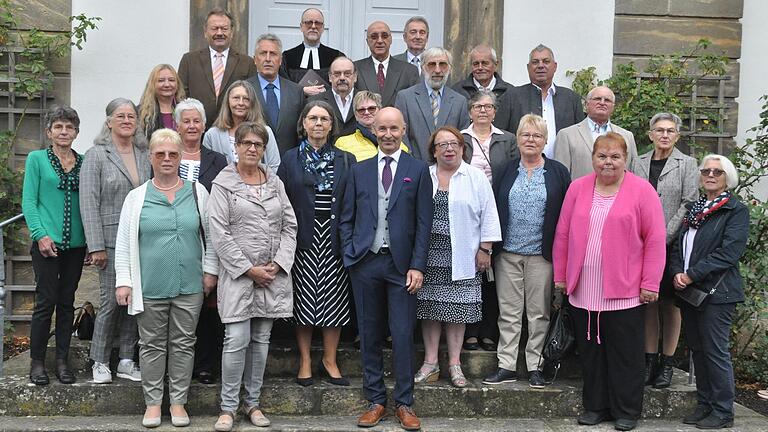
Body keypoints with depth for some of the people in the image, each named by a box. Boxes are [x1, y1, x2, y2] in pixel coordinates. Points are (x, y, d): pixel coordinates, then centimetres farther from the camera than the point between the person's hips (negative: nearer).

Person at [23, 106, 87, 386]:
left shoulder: (84, 162, 10)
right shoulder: (36, 159, 2)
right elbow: (28, 201, -2)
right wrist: (40, 234, -13)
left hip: (76, 243, 3)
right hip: (47, 241, -3)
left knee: (67, 302, 8)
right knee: (46, 301, -3)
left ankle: (62, 360, 17)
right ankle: (37, 361, 10)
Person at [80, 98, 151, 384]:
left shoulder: (144, 155, 10)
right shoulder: (96, 156, -2)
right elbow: (89, 204, -7)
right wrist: (96, 246, -12)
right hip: (112, 240, -4)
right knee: (111, 301, -2)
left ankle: (127, 361, 18)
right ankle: (100, 363, 13)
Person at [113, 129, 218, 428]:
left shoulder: (198, 193, 5)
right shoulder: (137, 197, 3)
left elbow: (210, 236, 8)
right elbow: (123, 243, 3)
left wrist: (210, 271, 3)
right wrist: (123, 281, -2)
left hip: (189, 287, 1)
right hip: (150, 287, 0)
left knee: (183, 344, 8)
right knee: (152, 345, 8)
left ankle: (178, 401, 20)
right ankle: (153, 403, 20)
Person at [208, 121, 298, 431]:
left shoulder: (275, 182, 11)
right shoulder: (223, 184, -1)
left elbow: (289, 226, 9)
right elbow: (219, 233, -7)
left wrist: (278, 264, -4)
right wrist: (249, 269, -11)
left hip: (273, 274, 4)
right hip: (238, 274, -4)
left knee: (261, 340, 9)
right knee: (237, 341, -7)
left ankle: (253, 402, 20)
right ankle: (228, 407, 6)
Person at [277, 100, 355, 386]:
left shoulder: (345, 161, 8)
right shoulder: (291, 159, 6)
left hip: (334, 241, 1)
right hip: (303, 241, -1)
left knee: (334, 301, 4)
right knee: (304, 301, 4)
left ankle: (329, 360, 17)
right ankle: (305, 361, 16)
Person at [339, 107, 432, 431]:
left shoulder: (418, 170, 3)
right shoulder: (359, 171, 9)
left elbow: (424, 222, -1)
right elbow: (346, 219, 11)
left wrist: (417, 266, -7)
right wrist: (350, 256, 0)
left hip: (401, 263, -2)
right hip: (365, 263, 2)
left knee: (403, 335, 0)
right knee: (369, 334, 8)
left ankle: (404, 404, 11)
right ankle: (375, 401, 18)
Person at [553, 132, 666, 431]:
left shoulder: (642, 190, -2)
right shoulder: (577, 188, 7)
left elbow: (655, 239, -4)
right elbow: (562, 234, 10)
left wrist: (650, 283, -7)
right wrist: (560, 276, 9)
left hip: (624, 291, -3)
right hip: (583, 291, 3)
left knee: (625, 354, 5)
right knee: (590, 351, 12)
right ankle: (595, 406, 25)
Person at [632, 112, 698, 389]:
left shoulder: (687, 164, 2)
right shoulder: (638, 163, 10)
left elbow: (689, 204, -5)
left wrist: (665, 236, -12)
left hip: (673, 244, -2)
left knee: (670, 303, 2)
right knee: (648, 302, 6)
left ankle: (667, 363, 10)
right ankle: (649, 359, 14)